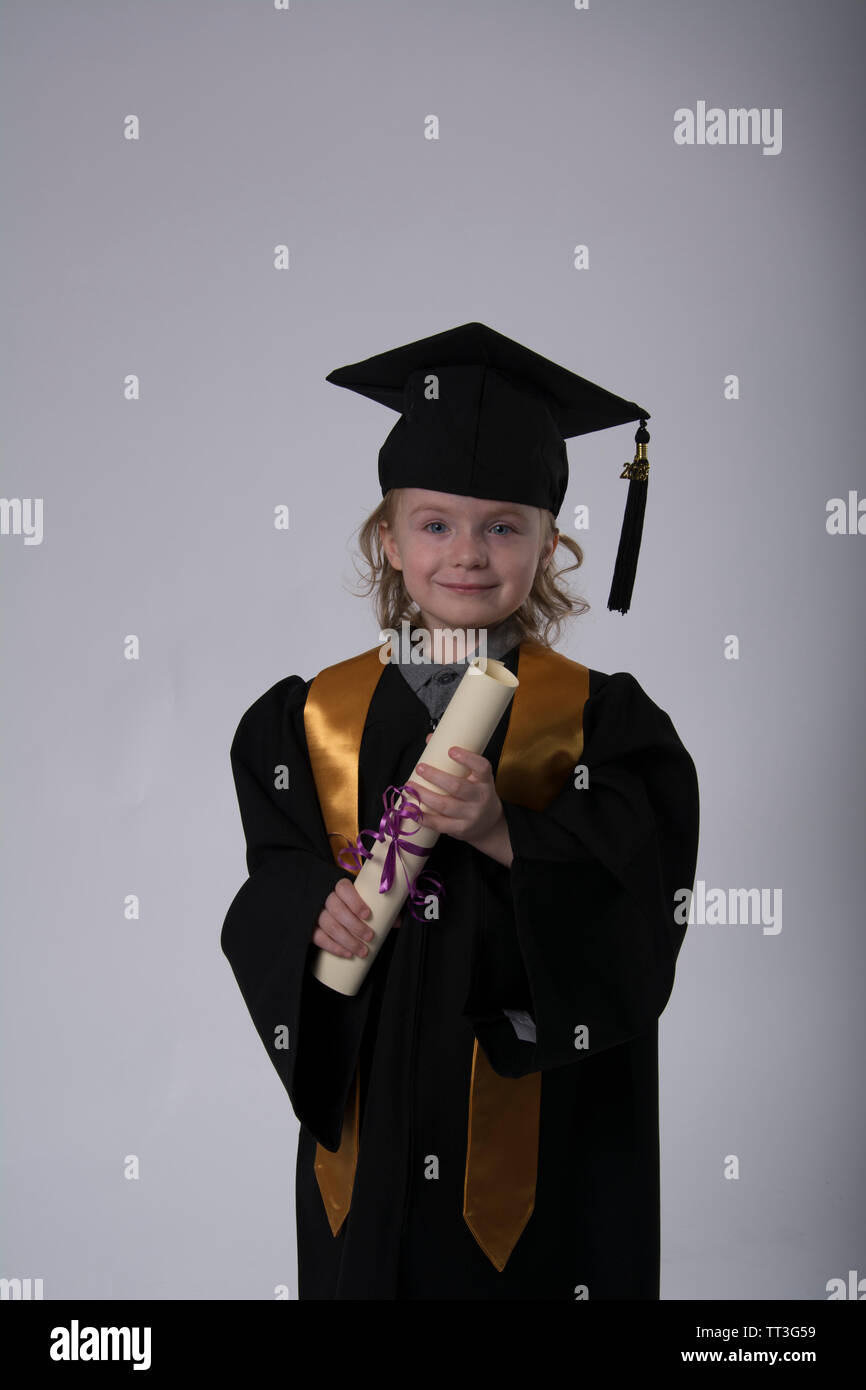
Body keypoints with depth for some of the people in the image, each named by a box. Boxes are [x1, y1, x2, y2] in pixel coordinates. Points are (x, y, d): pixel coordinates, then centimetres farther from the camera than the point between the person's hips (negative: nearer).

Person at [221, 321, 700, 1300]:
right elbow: (273, 882, 2)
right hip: (368, 1124, 2)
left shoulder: (603, 722, -4)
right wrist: (320, 908, -19)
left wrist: (503, 835, -28)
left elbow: (636, 913, -13)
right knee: (363, 1270, 13)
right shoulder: (313, 719, 3)